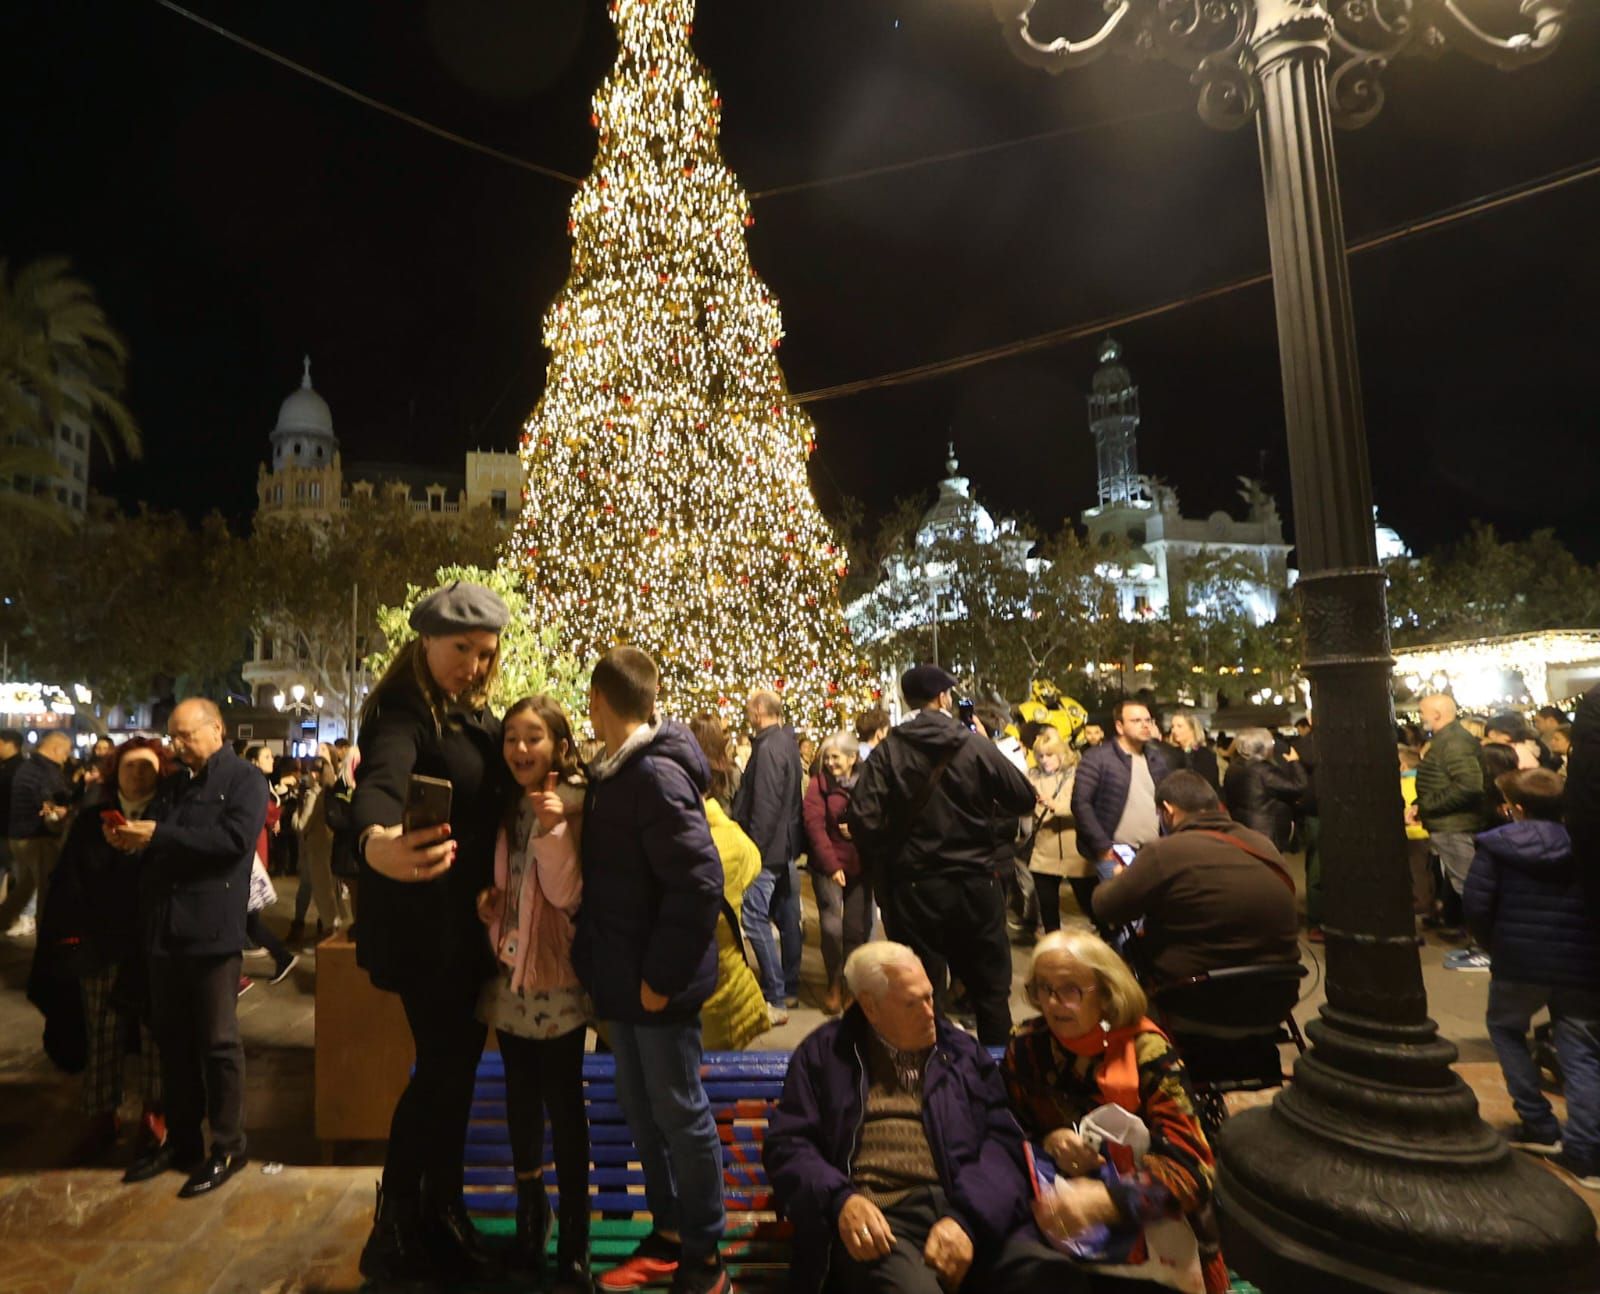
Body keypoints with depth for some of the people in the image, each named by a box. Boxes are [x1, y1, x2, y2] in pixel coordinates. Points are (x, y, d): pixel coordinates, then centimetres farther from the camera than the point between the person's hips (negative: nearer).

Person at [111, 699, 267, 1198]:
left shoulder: (244, 780, -5)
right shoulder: (175, 784, 18)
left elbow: (235, 838, -21)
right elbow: (160, 847, 21)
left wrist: (159, 835, -18)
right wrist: (132, 839, 0)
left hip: (212, 931, -7)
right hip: (165, 930, 7)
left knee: (217, 1042, 1)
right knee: (172, 1040, 15)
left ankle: (228, 1147, 13)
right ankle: (181, 1138, 28)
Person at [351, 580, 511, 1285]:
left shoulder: (475, 714, 8)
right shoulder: (402, 713, -18)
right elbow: (379, 781, -39)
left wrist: (497, 886, -5)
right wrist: (376, 842, -60)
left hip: (468, 922, 8)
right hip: (423, 928, -8)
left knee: (457, 1064, 17)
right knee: (443, 1068, 0)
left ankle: (440, 1215, 34)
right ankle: (397, 1234, 20)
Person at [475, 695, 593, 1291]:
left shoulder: (574, 804, -11)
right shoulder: (506, 806, 7)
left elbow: (568, 895, -19)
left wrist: (554, 831, -30)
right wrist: (485, 902, -4)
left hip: (555, 979, -6)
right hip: (509, 972, 6)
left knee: (563, 1104, 3)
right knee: (521, 1099, 18)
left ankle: (573, 1243, 17)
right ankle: (529, 1216, 36)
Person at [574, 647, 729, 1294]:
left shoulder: (656, 775, -22)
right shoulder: (614, 773, 7)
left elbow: (700, 883, -26)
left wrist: (661, 976, -21)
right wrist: (612, 970, 11)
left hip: (659, 982, -9)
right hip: (624, 977, 9)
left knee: (680, 1113, 7)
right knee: (640, 1108, 19)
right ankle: (667, 1233, 37)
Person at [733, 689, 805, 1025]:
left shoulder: (768, 747, -18)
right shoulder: (788, 742, 12)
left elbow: (764, 805, -22)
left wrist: (754, 847, -17)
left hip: (767, 847, -10)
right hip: (786, 846, 10)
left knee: (754, 917, -6)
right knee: (786, 917, 15)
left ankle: (775, 999, -3)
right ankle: (790, 989, 26)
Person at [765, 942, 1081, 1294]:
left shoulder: (964, 1052, 19)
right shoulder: (825, 1053, 14)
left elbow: (1002, 1140, 7)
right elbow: (787, 1143, 8)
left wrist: (966, 1218, -12)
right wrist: (840, 1199, -13)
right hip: (879, 1216, -2)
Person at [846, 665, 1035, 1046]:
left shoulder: (889, 751, -9)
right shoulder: (975, 746, -8)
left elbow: (864, 817, -16)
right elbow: (1025, 799, -5)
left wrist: (882, 868, 1)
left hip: (913, 887, 0)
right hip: (975, 883, 0)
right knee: (990, 987, 17)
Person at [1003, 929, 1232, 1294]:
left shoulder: (1147, 1051, -16)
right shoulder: (1025, 1047, -7)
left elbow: (1189, 1166, -23)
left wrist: (1101, 1200, -39)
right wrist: (1046, 1142, -22)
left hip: (1149, 1223, -1)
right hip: (1060, 1224, 2)